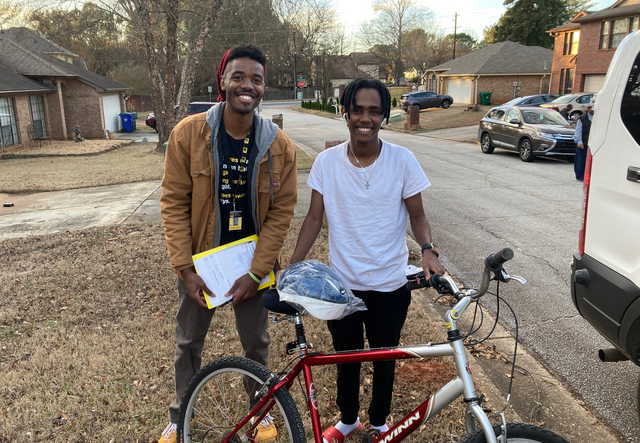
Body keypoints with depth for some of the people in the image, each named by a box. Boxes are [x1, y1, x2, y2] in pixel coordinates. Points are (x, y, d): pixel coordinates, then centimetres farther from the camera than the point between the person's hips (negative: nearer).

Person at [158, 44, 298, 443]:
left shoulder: (279, 145, -12)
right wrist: (185, 268, -12)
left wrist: (256, 273, -12)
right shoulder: (188, 133, -13)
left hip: (253, 263, 0)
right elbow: (174, 203, -9)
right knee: (189, 343, 17)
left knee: (257, 343, 16)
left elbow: (281, 213, -8)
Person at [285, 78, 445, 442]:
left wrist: (428, 250, -21)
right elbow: (315, 217, -1)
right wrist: (292, 268, -7)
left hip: (390, 285, -1)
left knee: (385, 360, 17)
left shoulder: (402, 160, -11)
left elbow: (417, 215, -2)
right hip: (342, 283, 1)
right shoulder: (327, 161, -7)